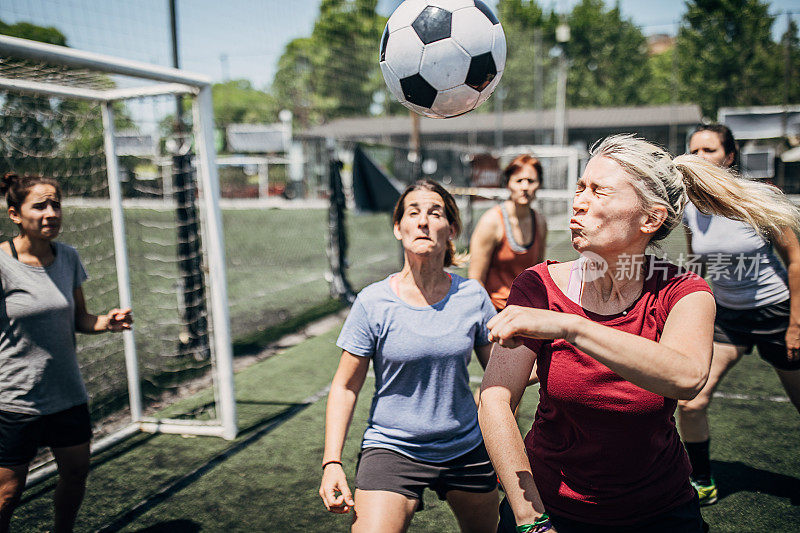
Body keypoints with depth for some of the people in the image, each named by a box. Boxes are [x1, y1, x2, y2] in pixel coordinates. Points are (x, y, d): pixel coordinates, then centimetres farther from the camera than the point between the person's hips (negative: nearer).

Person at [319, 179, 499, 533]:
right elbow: (346, 386, -6)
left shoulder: (473, 297, -5)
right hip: (391, 449, -3)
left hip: (466, 449, 3)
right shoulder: (372, 303, -12)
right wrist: (331, 463, -12)